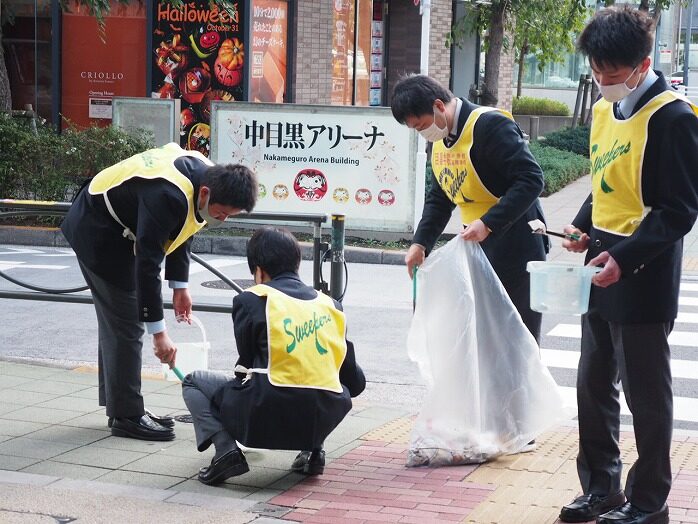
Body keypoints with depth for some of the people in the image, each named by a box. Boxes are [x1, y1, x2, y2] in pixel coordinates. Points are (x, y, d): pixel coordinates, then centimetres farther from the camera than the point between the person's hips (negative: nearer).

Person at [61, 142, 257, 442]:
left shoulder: (205, 173, -10)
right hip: (98, 232, -9)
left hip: (118, 230, 9)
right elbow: (147, 264, -33)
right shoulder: (167, 196, -37)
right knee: (125, 322, -10)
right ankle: (126, 416, -3)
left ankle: (120, 406, 21)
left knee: (117, 318, 13)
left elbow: (180, 230, 7)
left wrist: (180, 285, 3)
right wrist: (158, 332, -29)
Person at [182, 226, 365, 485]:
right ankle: (312, 450, 16)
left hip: (267, 419, -4)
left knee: (194, 382, 20)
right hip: (321, 422, 4)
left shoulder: (251, 300, 2)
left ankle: (226, 451, -3)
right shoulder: (330, 304, 14)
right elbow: (355, 383, 15)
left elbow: (247, 363, 6)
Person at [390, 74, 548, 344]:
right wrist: (420, 243, 5)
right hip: (476, 244, 8)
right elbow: (438, 199, 18)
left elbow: (531, 179, -24)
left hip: (516, 245, -8)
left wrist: (488, 224, -30)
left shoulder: (489, 125, -19)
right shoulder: (440, 141, 9)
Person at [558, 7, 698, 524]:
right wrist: (584, 228, 5)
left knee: (646, 393, 2)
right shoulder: (604, 110, 10)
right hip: (603, 268, 8)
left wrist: (625, 258, -23)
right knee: (594, 385, 14)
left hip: (644, 274, -8)